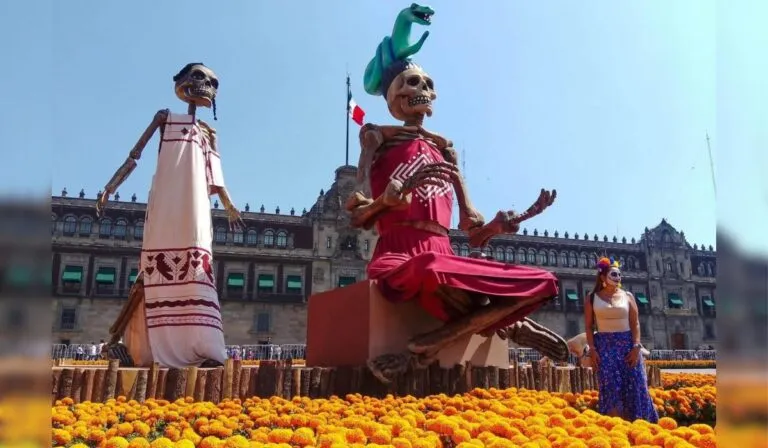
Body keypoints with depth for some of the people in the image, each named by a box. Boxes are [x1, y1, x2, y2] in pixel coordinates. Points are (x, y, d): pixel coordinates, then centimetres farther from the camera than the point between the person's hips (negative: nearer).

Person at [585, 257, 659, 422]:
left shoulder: (627, 296, 7)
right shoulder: (592, 298, 3)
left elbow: (635, 323, 2)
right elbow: (588, 326, 2)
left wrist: (636, 347, -9)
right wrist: (592, 349, -8)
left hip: (628, 344, 2)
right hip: (605, 346, -1)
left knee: (633, 386, 0)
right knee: (611, 387, -6)